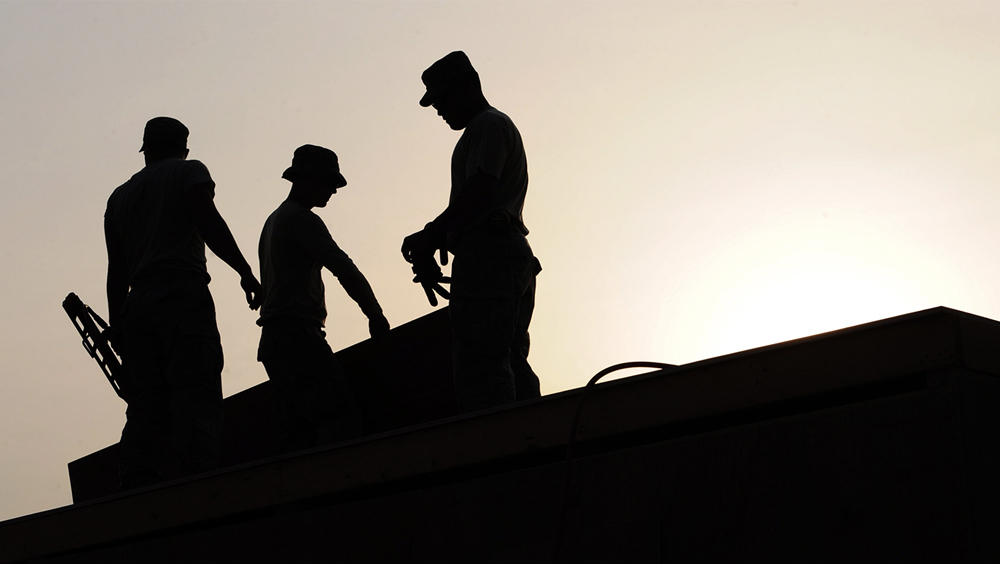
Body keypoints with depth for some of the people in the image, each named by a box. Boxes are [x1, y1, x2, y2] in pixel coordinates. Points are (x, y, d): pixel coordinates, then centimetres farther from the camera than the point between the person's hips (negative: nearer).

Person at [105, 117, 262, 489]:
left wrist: (117, 328, 16)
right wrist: (245, 271, -8)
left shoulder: (119, 196, 27)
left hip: (137, 305, 6)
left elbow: (116, 271, 20)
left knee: (146, 407, 1)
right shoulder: (188, 171, 12)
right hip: (184, 296, -6)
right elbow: (208, 221, -8)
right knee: (195, 399, -15)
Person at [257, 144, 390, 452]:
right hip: (297, 333, -10)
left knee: (300, 429, 4)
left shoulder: (273, 221, 25)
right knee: (343, 419, -20)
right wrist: (375, 314, -3)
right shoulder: (302, 219, -6)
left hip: (273, 341, 10)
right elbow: (344, 268, -12)